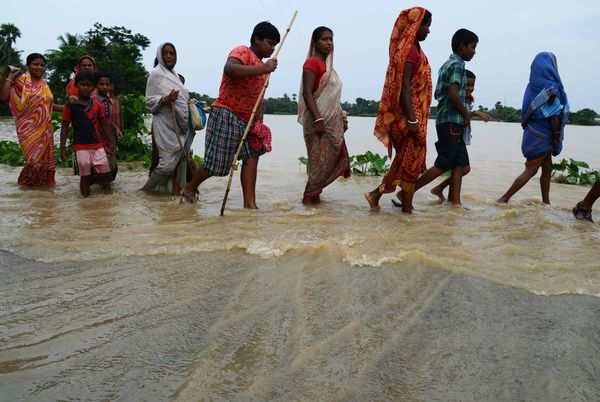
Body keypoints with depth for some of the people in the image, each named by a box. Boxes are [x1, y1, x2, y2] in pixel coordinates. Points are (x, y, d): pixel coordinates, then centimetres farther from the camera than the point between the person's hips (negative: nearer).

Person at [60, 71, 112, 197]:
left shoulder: (97, 104, 4)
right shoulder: (71, 105, -3)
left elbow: (104, 124, 12)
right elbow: (65, 127, 0)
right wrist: (63, 146, -4)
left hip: (98, 145, 3)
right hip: (81, 146, -3)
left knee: (105, 174, 1)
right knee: (85, 175, 0)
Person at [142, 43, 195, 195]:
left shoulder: (175, 75, 17)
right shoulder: (156, 73, -3)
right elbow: (149, 100, -7)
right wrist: (165, 99, -21)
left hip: (180, 124, 7)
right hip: (165, 124, -7)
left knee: (180, 157, 2)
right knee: (168, 160, -11)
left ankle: (177, 189, 6)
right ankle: (149, 187, 6)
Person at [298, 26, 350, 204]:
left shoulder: (328, 65, 17)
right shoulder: (312, 63, -10)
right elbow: (307, 93, -19)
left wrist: (342, 117, 18)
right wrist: (317, 119, -27)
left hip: (332, 120, 9)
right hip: (319, 120, -9)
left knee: (332, 158, 8)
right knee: (320, 160, -8)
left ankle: (313, 193, 14)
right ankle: (309, 196, -2)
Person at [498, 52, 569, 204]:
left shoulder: (533, 86, 6)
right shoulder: (550, 88, -17)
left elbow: (527, 113, 9)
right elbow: (554, 116, -19)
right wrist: (557, 138, -11)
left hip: (534, 132, 8)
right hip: (541, 135, -8)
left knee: (547, 169, 14)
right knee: (530, 170, -2)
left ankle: (546, 203, 19)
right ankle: (504, 198, -4)